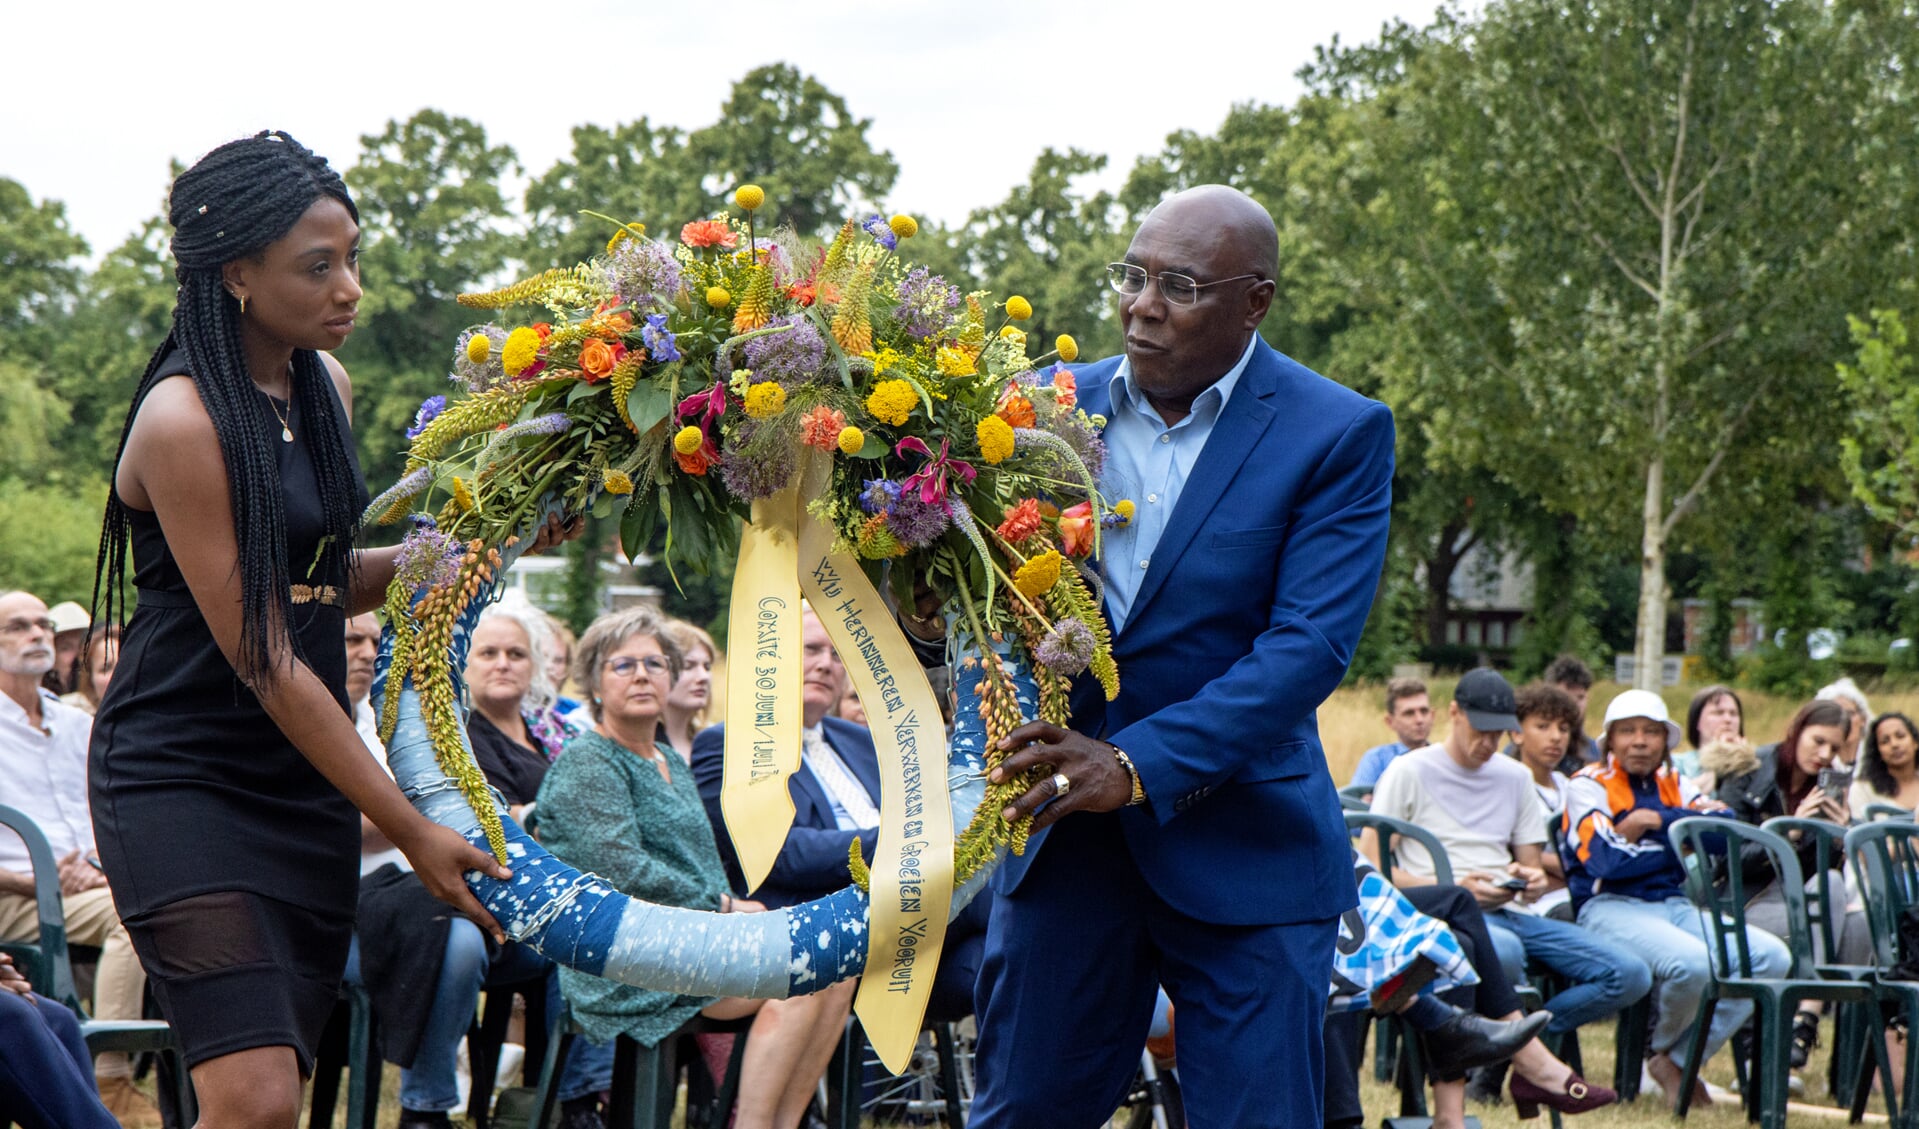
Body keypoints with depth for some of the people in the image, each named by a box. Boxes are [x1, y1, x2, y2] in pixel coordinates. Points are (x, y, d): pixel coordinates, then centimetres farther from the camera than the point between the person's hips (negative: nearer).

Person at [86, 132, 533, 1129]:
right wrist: (410, 829, -16)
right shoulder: (183, 420, -17)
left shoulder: (325, 386, 8)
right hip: (182, 777, -8)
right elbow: (263, 661, -18)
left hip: (307, 781, 8)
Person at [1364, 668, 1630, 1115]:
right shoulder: (1410, 772, 5)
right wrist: (1451, 887, -13)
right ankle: (1538, 1063, -25)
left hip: (1511, 912, 6)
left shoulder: (1516, 778, 23)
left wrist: (1532, 880, 0)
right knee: (1503, 951, -44)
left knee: (1631, 976, -16)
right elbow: (1370, 866, -2)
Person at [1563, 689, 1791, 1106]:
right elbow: (1607, 861, -14)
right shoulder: (1589, 786, 1)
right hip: (1611, 907, -6)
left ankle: (1679, 1059, -5)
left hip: (1675, 906, 7)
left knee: (1773, 956, -14)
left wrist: (1659, 821, -10)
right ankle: (1661, 1045, 1)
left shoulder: (1675, 787, 17)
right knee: (1694, 962, -35)